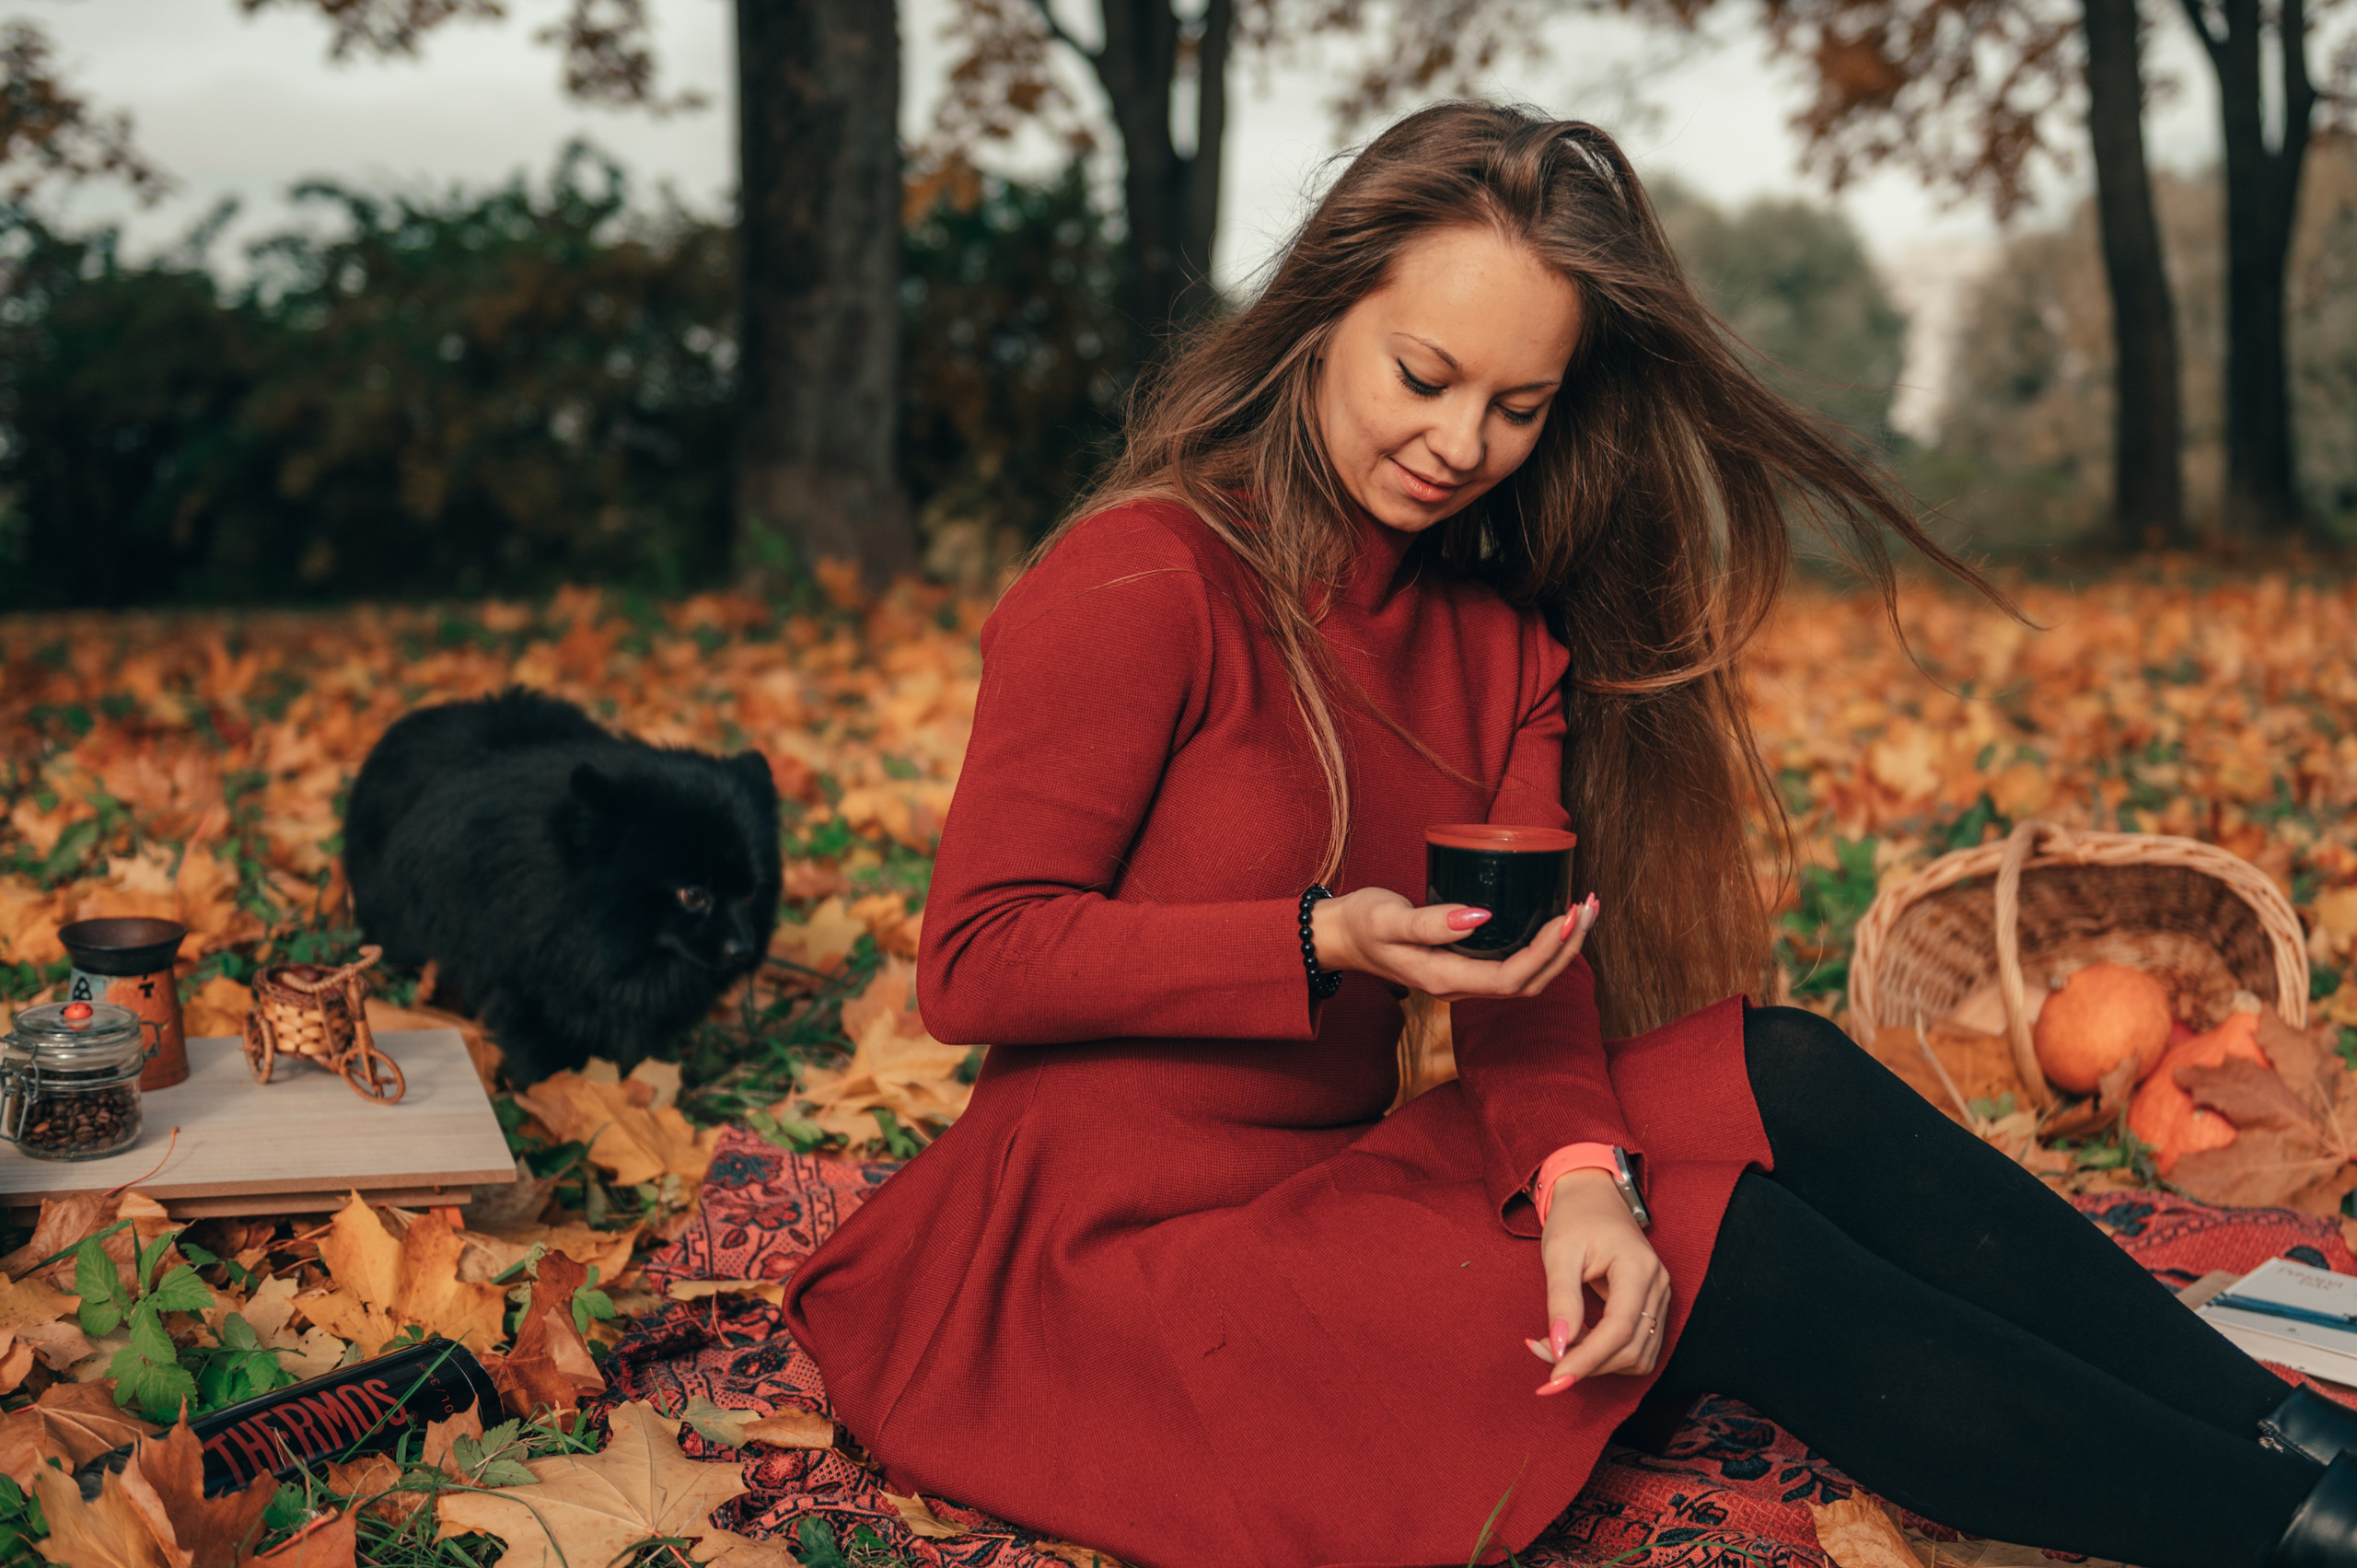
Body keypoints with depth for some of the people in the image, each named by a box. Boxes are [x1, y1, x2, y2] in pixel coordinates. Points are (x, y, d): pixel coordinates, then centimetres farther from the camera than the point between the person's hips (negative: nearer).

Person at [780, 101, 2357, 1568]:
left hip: (1339, 1170, 7)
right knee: (1720, 1249, -19)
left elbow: (1531, 958, -2)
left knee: (1783, 1080, -12)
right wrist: (1326, 942, -26)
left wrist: (1580, 1175, -23)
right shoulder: (1145, 579, -15)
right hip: (1125, 1245, -7)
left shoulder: (1498, 622, 7)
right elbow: (974, 960, -15)